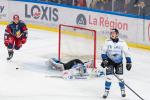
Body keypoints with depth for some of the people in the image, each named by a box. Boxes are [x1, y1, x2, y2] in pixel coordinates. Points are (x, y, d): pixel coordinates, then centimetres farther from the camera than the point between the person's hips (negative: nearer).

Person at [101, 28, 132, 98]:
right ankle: (106, 91, 2)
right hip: (109, 61, 0)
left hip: (119, 62, 0)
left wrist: (128, 62, -9)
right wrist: (104, 60, -17)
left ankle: (122, 89, 18)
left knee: (120, 76, -3)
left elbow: (127, 53, -6)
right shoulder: (107, 42, -9)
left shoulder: (122, 43, -11)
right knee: (109, 76, -9)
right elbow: (103, 51, -5)